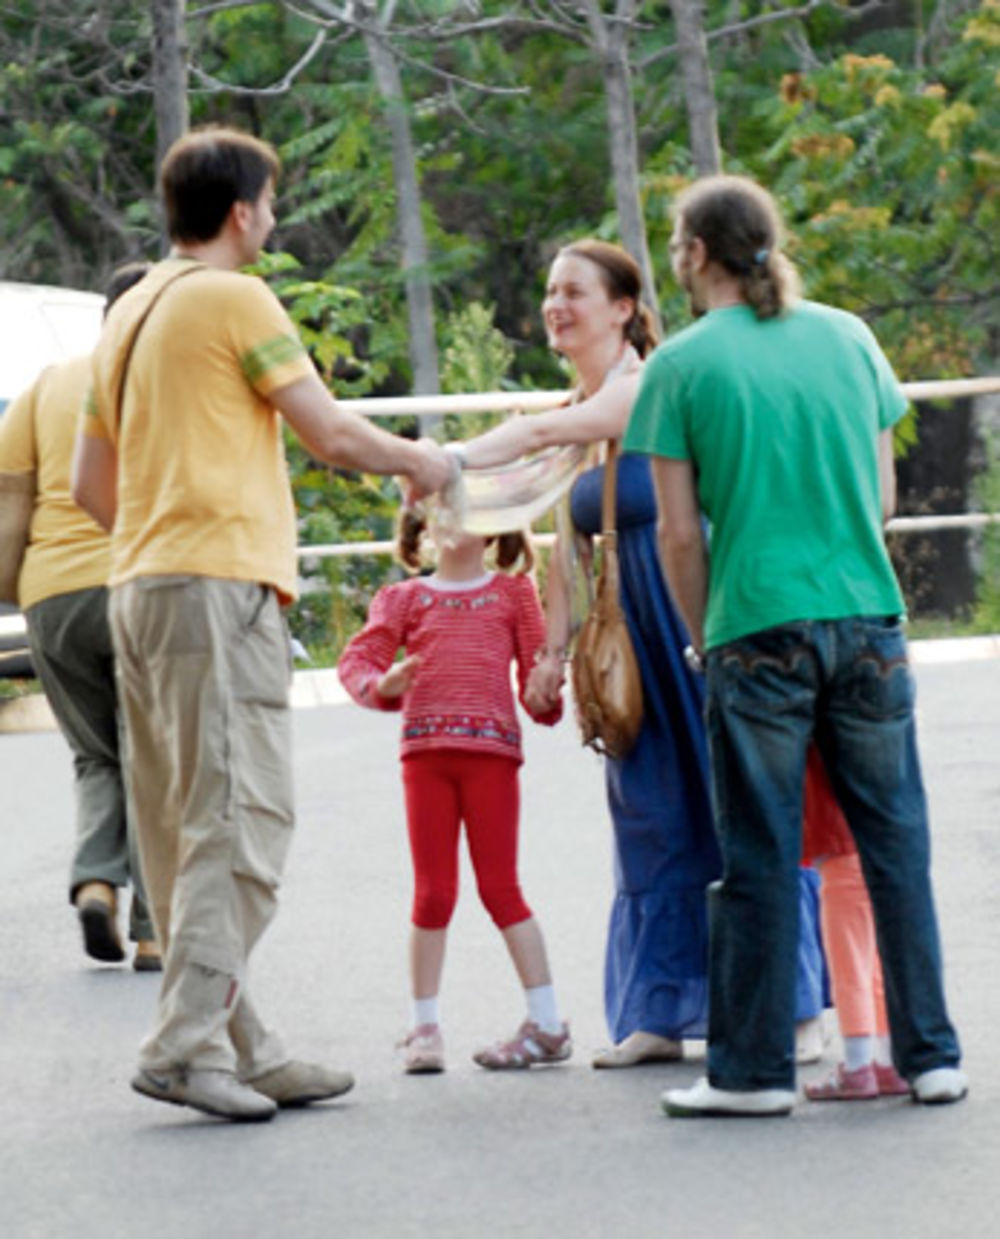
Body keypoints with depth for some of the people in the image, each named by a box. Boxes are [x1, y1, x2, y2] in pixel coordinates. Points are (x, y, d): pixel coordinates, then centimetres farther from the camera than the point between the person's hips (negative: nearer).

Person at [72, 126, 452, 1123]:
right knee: (238, 820, -10)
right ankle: (188, 1042, -17)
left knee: (182, 831, 7)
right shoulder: (234, 299, -5)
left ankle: (239, 1047, 10)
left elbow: (90, 484, 21)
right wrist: (417, 462, 11)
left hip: (138, 585, 9)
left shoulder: (128, 316, 19)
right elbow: (330, 434, -6)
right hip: (218, 582, -9)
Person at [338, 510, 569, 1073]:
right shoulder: (405, 598, 16)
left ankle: (547, 1023, 3)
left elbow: (536, 667, 11)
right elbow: (357, 659, 5)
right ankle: (425, 1027, 8)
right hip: (425, 749, 2)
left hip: (490, 749, -2)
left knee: (500, 888, -3)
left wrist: (545, 694, -10)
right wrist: (382, 684, -16)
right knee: (433, 892, 1)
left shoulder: (514, 593, 15)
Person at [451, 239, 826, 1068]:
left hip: (698, 619, -8)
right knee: (651, 814, 7)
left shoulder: (648, 388, -12)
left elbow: (543, 434, -26)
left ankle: (794, 1007, 2)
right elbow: (570, 542, 13)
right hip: (633, 640, 8)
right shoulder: (580, 414, 12)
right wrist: (555, 649, 8)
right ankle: (662, 1016, 11)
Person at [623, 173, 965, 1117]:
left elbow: (679, 531, -3)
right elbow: (882, 492, 14)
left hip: (759, 635, -3)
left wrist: (703, 639, 9)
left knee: (760, 859, 2)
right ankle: (930, 1055, 9)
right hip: (868, 618, 3)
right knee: (895, 843, 8)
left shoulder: (683, 365, -3)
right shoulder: (847, 337, 9)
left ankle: (753, 1068, 6)